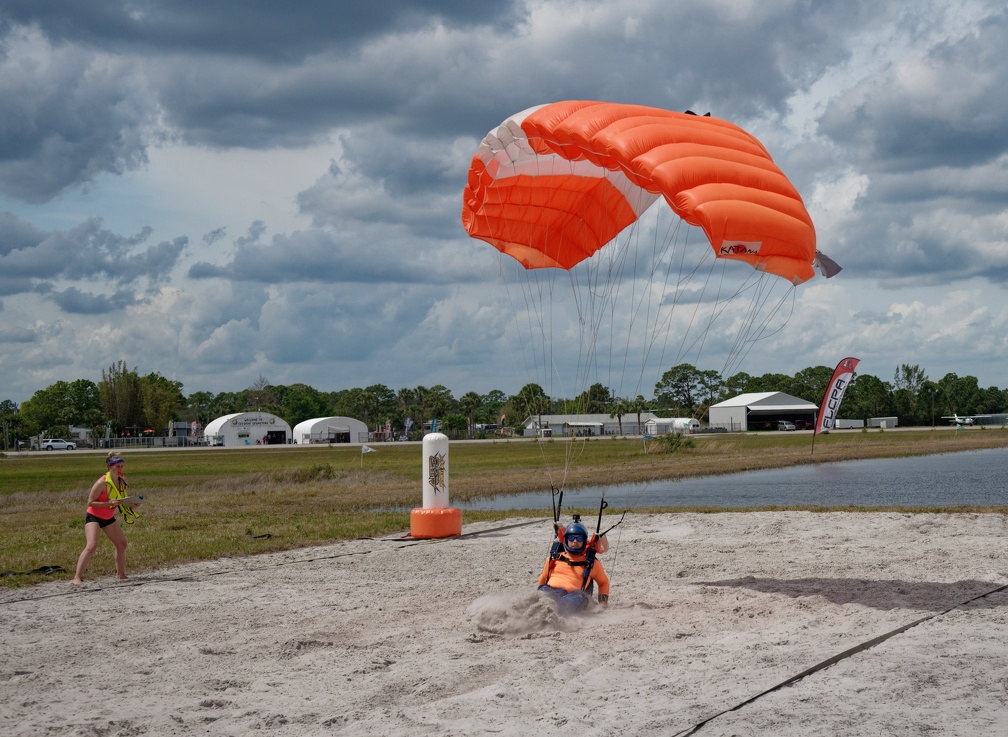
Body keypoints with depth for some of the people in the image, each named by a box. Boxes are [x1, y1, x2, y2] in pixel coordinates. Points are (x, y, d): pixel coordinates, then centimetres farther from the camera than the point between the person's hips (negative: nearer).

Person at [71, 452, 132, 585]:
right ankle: (77, 577, -21)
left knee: (122, 544, 8)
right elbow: (90, 502, -23)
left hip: (109, 518, 7)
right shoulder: (102, 483, -25)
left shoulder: (123, 480, -3)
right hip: (94, 517, -7)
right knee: (91, 546, -23)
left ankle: (121, 574, 24)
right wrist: (109, 503, -33)